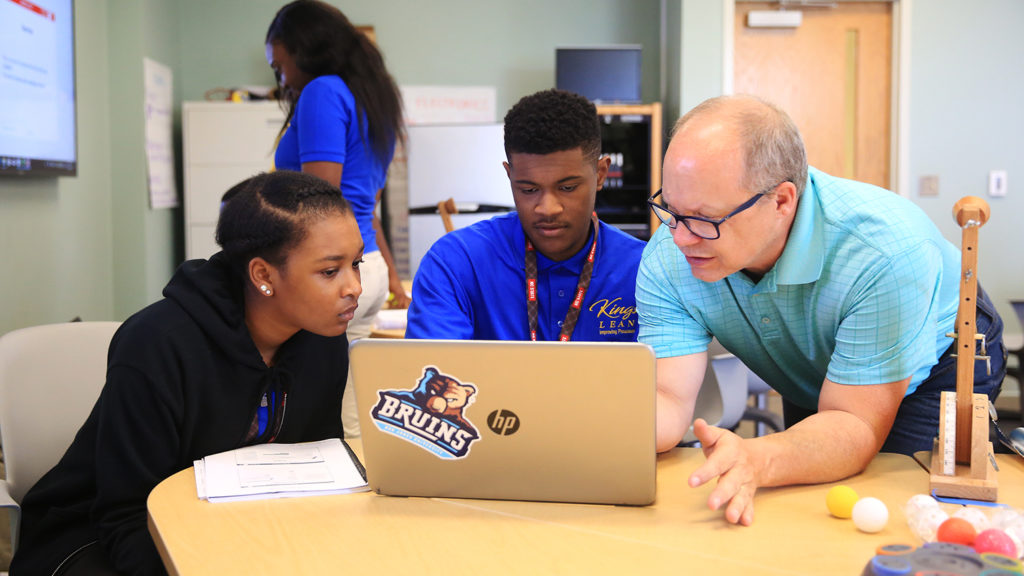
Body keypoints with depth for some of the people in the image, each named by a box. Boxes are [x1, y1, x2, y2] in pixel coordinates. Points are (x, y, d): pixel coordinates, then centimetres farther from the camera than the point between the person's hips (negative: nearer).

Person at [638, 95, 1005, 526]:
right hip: (810, 389, 3)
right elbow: (668, 402, -29)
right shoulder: (667, 258, -26)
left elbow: (857, 426, -40)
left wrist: (756, 461, -61)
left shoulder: (886, 252, -40)